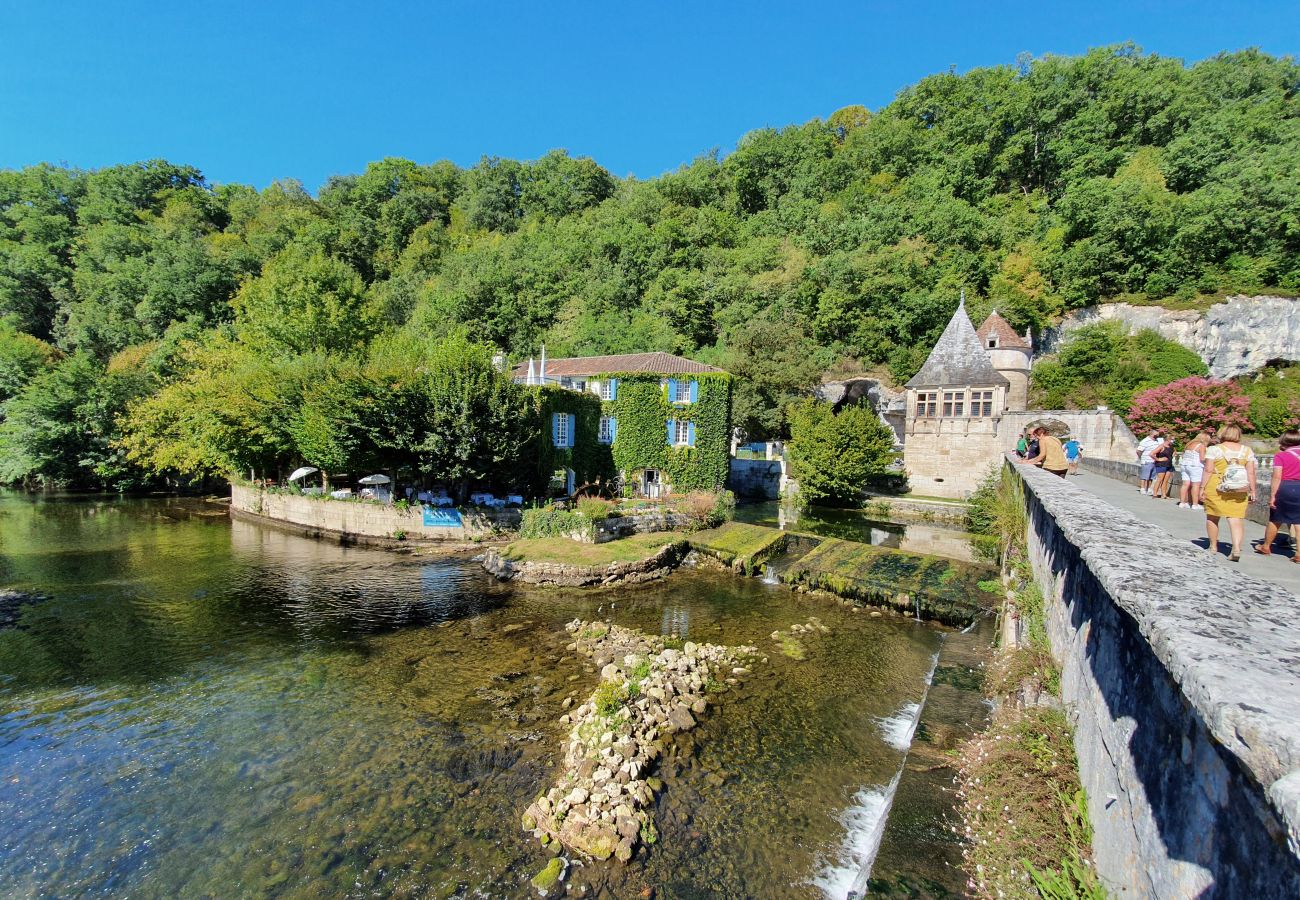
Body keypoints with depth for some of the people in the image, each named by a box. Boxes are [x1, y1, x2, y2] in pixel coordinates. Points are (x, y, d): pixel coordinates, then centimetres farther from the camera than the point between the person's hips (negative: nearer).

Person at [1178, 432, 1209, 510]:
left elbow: (1183, 456, 16)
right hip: (1195, 466, -7)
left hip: (1184, 465, 7)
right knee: (1196, 485, -4)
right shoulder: (1202, 446, -7)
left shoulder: (1189, 444, 15)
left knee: (1186, 484, 6)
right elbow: (1202, 458, -12)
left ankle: (1182, 503, 4)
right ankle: (1195, 504, -5)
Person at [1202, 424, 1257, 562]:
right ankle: (1236, 548, -13)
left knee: (1212, 517, 11)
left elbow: (1208, 470, -7)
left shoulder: (1214, 449, -4)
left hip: (1215, 489, -2)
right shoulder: (1247, 450, 6)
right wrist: (1252, 490, 10)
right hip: (1238, 491, 3)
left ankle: (1213, 546, 19)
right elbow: (1251, 473, 4)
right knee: (1236, 519, 1)